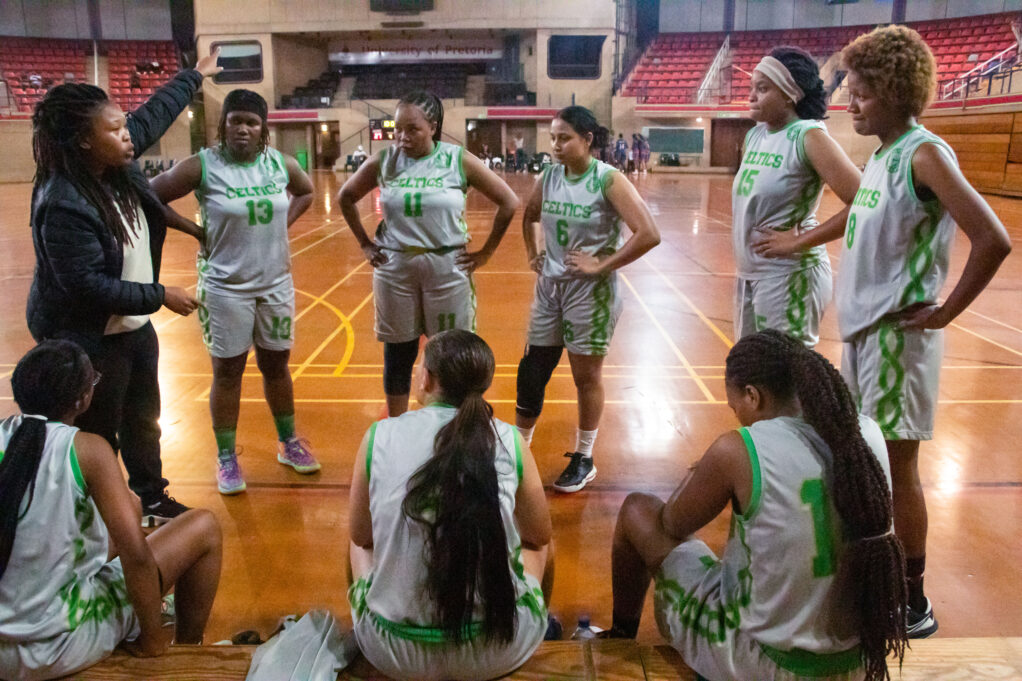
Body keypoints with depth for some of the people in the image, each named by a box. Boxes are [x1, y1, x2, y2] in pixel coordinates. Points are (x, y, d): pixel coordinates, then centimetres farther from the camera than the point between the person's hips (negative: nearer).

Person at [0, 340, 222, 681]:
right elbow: (135, 553, -24)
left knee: (127, 508, 23)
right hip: (59, 650, -7)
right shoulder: (87, 449, -19)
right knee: (203, 528, 2)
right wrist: (153, 638, -12)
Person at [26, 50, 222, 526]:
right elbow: (87, 286, -30)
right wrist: (160, 296, -24)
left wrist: (194, 76, 23)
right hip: (88, 342, -9)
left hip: (135, 327, 9)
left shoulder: (117, 165, -5)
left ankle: (151, 498, 43)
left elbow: (152, 116, 12)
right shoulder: (63, 205, -30)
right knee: (99, 439, 6)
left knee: (144, 422, 23)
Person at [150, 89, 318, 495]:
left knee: (276, 366, 16)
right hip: (226, 287, -3)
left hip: (276, 283, 4)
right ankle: (226, 458, 20)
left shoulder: (281, 163, -1)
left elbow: (305, 192, 18)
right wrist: (196, 233, -10)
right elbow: (151, 197, -7)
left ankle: (288, 443, 32)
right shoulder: (203, 166, -12)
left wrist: (283, 223, 4)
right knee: (228, 372, 6)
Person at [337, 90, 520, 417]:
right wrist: (365, 244, 10)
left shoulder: (459, 161, -6)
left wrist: (485, 253, -2)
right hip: (394, 268, 2)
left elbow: (508, 203, -1)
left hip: (448, 268, -2)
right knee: (398, 354, 11)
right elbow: (346, 198, 15)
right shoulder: (384, 162, 0)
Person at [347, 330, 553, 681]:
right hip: (501, 651, 0)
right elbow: (539, 537, 6)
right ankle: (544, 623, 50)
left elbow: (360, 536, 6)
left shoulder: (378, 437, -8)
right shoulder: (511, 443, -8)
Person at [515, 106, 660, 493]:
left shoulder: (608, 180, -14)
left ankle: (584, 460, 24)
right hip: (549, 286, 6)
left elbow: (648, 234, -22)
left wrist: (602, 265, -19)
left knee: (586, 377, 7)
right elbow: (530, 216, 23)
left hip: (589, 291, -5)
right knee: (530, 372, 10)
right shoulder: (550, 176, 3)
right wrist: (533, 255, 12)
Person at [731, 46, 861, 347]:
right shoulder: (754, 135, 9)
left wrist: (805, 236, -16)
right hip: (748, 273, 8)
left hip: (789, 275, -8)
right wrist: (739, 224, 9)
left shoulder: (809, 135, -13)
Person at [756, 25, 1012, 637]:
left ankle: (914, 603, 15)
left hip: (898, 334, -8)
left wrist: (945, 312, -15)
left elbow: (993, 240, -22)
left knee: (898, 464, 0)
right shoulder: (881, 154, 11)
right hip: (861, 328, 8)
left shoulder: (924, 154, -15)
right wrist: (798, 243, 32)